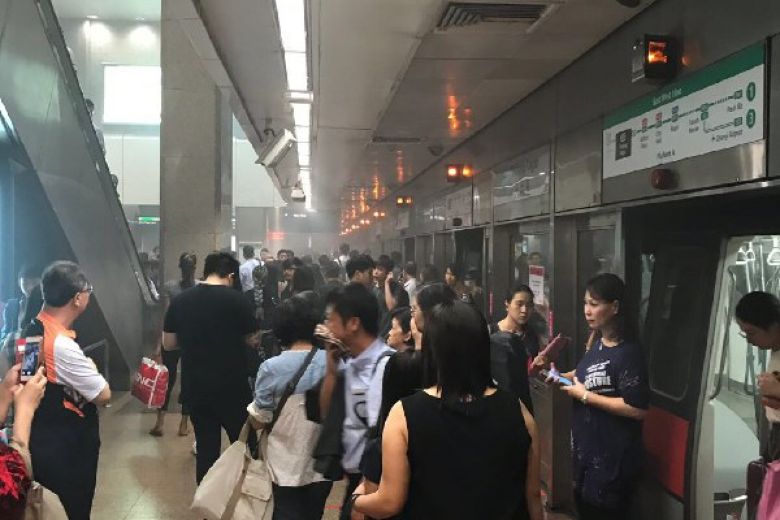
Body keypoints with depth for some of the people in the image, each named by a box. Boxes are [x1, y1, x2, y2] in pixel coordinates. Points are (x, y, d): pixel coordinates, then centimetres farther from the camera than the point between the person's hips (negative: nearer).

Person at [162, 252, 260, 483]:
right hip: (232, 385, -3)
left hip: (195, 386, 4)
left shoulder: (179, 300, 0)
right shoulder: (237, 299, -10)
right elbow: (252, 341, -2)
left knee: (206, 446, 12)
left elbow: (168, 344, 6)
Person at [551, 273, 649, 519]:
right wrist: (563, 376, 1)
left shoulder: (628, 353, -24)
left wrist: (585, 396, -23)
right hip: (586, 449, 9)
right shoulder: (597, 341, 3)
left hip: (613, 458, -9)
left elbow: (638, 409, -28)